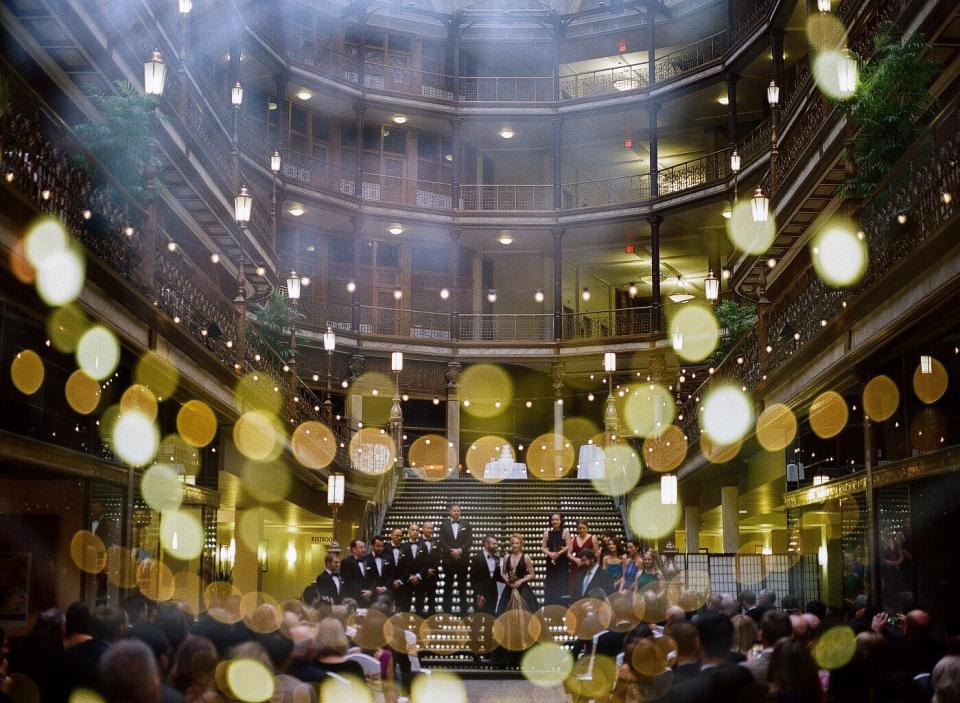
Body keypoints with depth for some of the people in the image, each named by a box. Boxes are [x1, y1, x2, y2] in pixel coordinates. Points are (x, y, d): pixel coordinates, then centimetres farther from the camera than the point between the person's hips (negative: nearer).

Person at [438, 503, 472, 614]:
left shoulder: (466, 524, 7)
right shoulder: (444, 524, 6)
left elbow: (470, 540, -1)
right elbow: (442, 541, -2)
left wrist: (460, 550, -15)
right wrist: (451, 551, -15)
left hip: (462, 558, 0)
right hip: (448, 559, 0)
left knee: (462, 586, 4)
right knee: (448, 586, 3)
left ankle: (463, 611, 6)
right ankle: (447, 611, 5)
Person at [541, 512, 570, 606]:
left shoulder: (565, 531, 0)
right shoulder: (547, 532, 9)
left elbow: (568, 546, -6)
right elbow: (543, 547, 6)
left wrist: (558, 553, -17)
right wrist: (550, 553, -13)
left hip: (562, 562, -3)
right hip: (550, 561, 3)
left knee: (562, 585, -6)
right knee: (550, 586, 1)